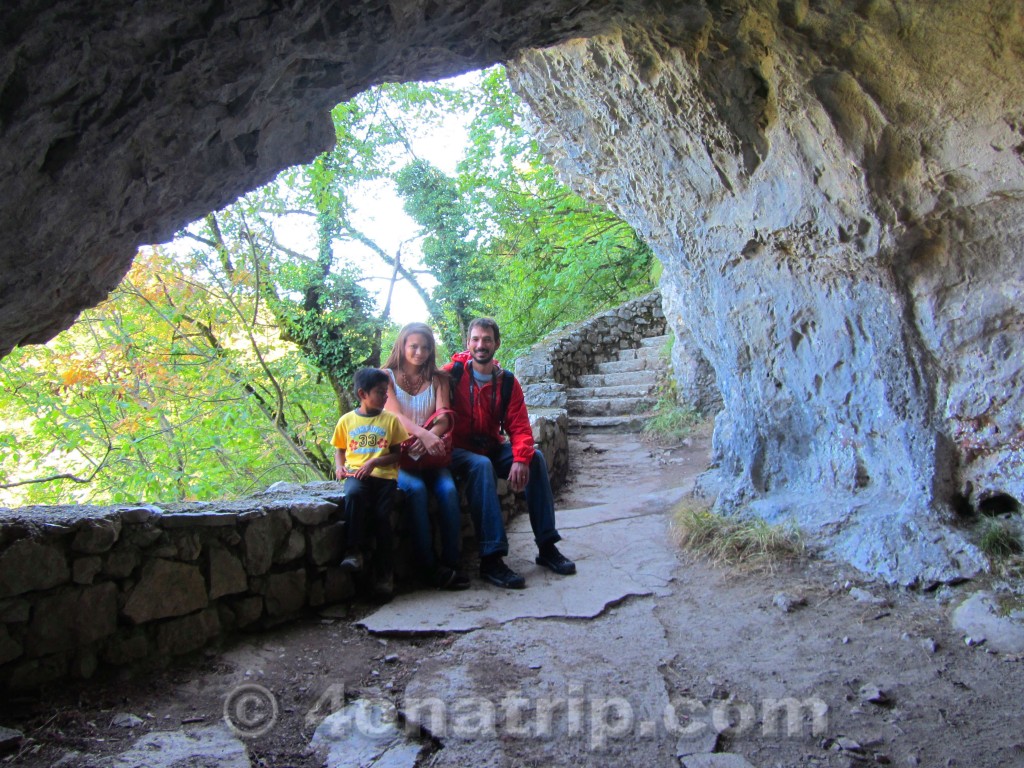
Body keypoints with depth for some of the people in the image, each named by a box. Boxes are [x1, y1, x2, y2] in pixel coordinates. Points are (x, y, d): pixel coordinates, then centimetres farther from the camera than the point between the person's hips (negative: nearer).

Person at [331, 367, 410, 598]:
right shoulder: (347, 420, 12)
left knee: (382, 516, -19)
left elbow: (396, 454, 4)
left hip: (384, 475, 0)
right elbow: (340, 449, 21)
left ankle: (384, 573, -5)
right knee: (353, 494, -35)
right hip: (356, 474, 0)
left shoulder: (390, 420, 8)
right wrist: (339, 466, 1)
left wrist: (374, 462, -11)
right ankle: (353, 551, -28)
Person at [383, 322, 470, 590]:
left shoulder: (438, 379, 14)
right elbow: (395, 415, -10)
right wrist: (423, 433, -30)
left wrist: (430, 436, -26)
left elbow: (443, 418, -2)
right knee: (416, 489, -32)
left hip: (430, 454, 2)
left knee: (448, 489, -28)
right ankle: (428, 566, -26)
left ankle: (450, 563, -23)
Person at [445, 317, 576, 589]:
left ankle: (547, 545, -11)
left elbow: (519, 426, -5)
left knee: (535, 458, -17)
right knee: (481, 465, -35)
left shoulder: (507, 382, 2)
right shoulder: (453, 373, -8)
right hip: (457, 451, -4)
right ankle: (491, 558, -36)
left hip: (491, 448, 5)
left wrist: (521, 459, -23)